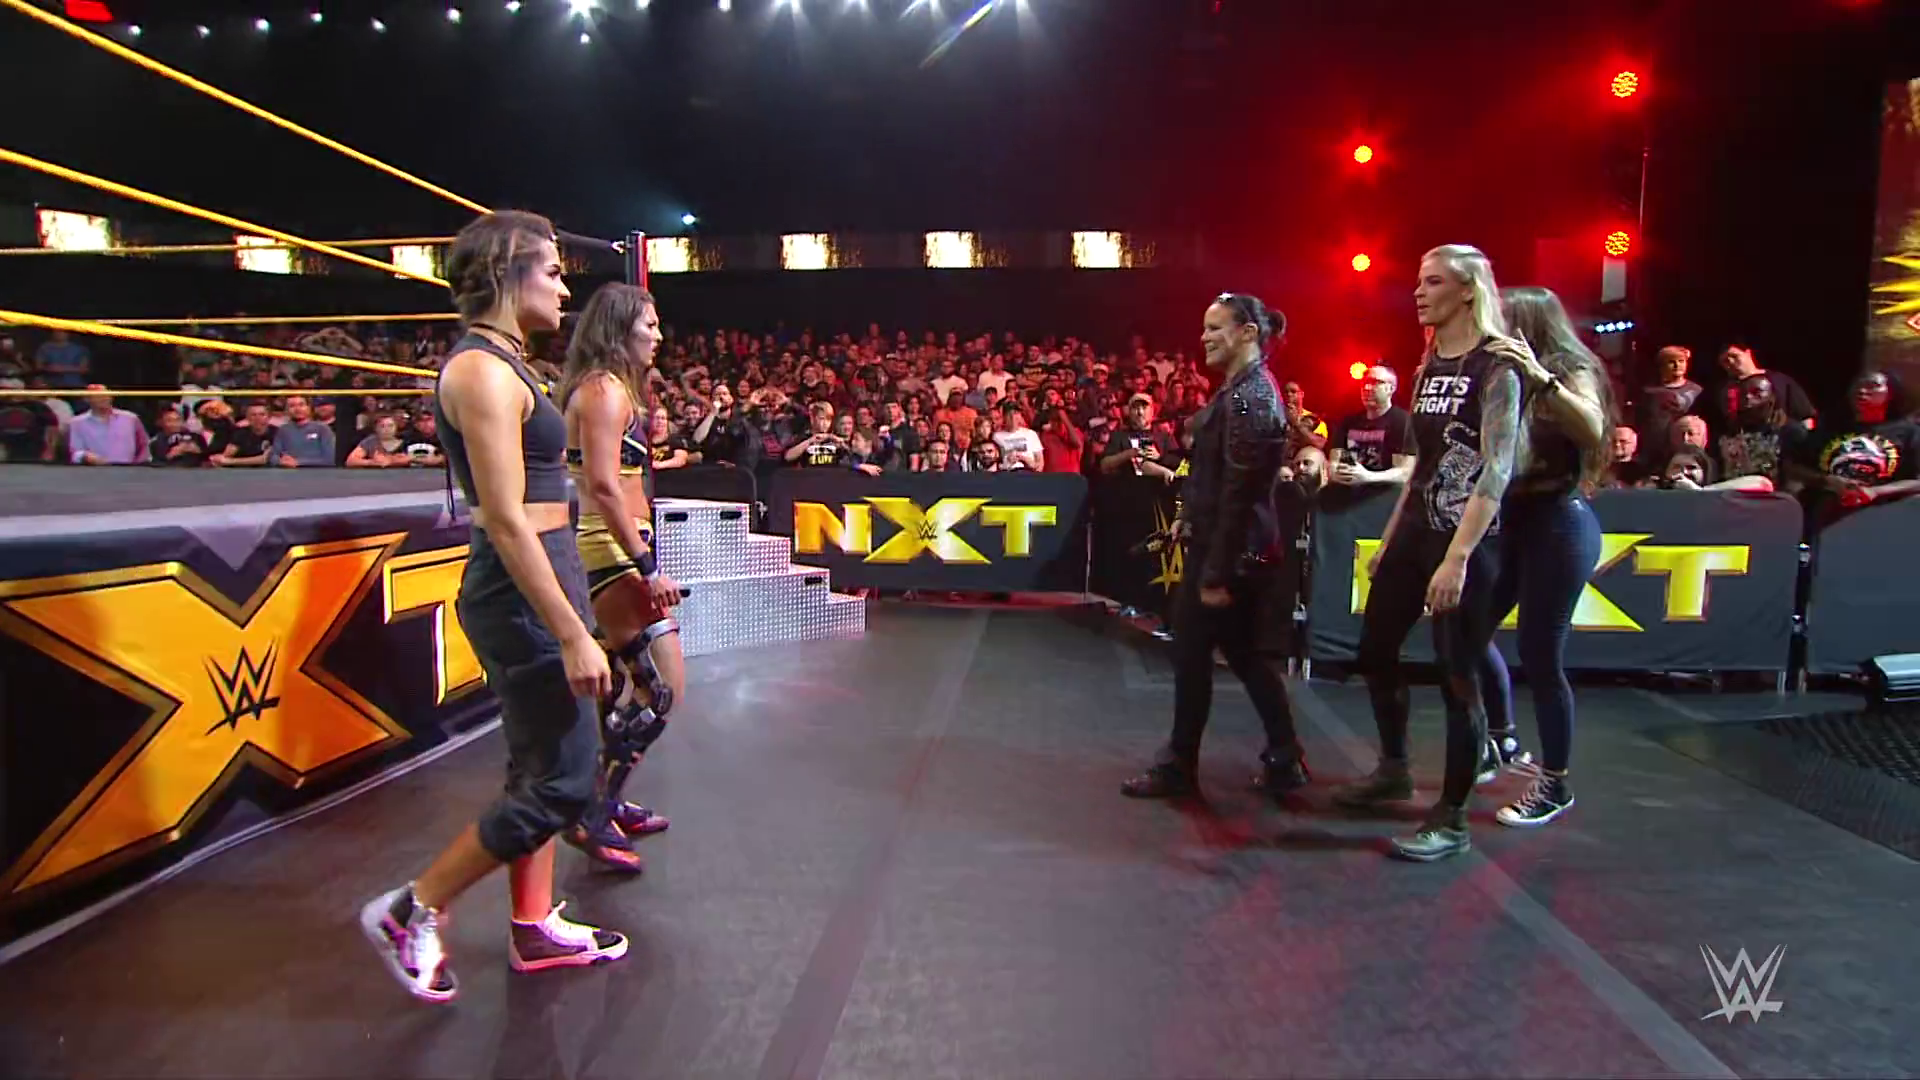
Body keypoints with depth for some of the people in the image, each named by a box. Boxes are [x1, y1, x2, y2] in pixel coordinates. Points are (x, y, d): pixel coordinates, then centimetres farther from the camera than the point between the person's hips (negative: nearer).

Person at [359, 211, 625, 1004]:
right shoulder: (485, 371, -17)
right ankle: (411, 912, 16)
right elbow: (507, 522, -23)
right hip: (523, 594, -10)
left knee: (537, 771, 17)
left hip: (530, 586, 10)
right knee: (561, 784, 0)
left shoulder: (497, 364, 12)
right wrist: (573, 636, -22)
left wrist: (569, 615, 22)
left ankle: (534, 927, 31)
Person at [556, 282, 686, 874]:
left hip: (611, 551, 11)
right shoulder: (605, 389, -13)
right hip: (610, 551, -11)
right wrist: (647, 566, -23)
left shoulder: (607, 388, 18)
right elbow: (604, 486, -23)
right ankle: (594, 815, -4)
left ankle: (607, 803, 30)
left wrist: (643, 431, 14)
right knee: (663, 687, -12)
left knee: (627, 682, 19)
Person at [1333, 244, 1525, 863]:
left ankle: (1452, 820, 13)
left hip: (1465, 540, -8)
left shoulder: (1494, 366, -12)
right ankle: (1394, 772, 35)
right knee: (1375, 650, 15)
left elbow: (1497, 471, -19)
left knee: (1457, 676, -1)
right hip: (1415, 530, 8)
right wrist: (1388, 539, 17)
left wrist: (1457, 558, -26)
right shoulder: (1429, 367, 11)